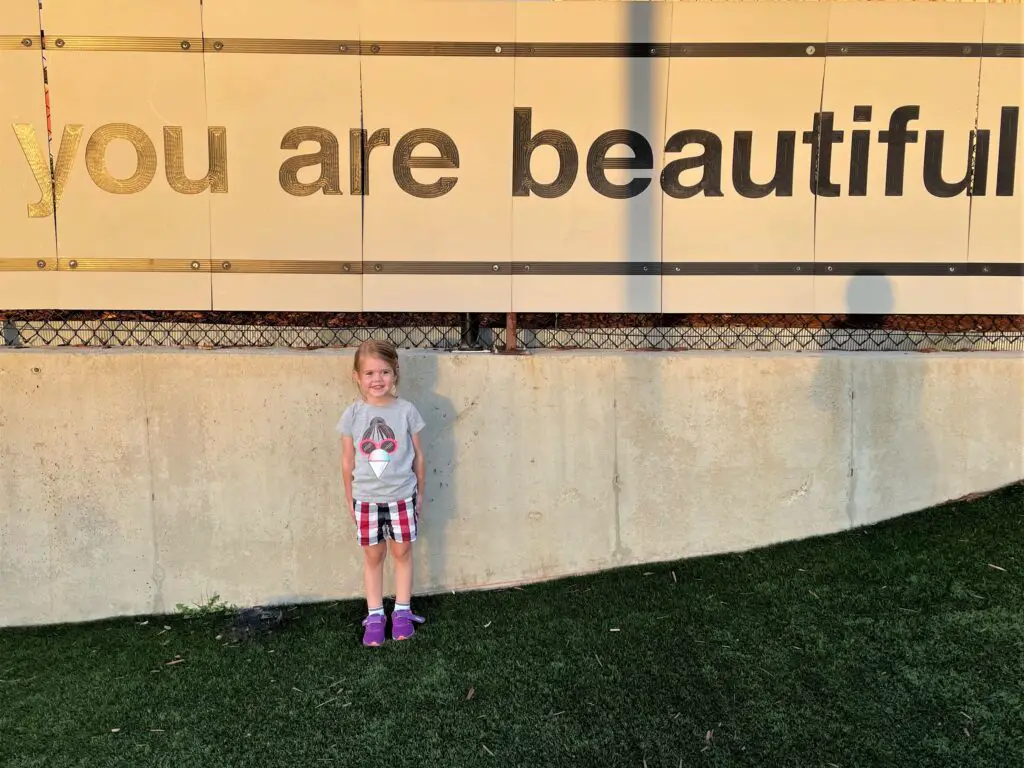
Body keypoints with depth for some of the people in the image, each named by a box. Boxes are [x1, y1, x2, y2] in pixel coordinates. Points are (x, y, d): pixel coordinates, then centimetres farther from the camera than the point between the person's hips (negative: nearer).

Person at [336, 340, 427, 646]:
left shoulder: (406, 411, -8)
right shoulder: (353, 414, -6)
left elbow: (418, 455, 1)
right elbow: (348, 460, 3)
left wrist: (420, 492, 6)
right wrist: (349, 497, 7)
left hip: (402, 495, 0)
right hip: (366, 498, 1)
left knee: (402, 551, 10)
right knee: (373, 555, 11)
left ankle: (402, 612, 24)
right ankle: (374, 616, 22)